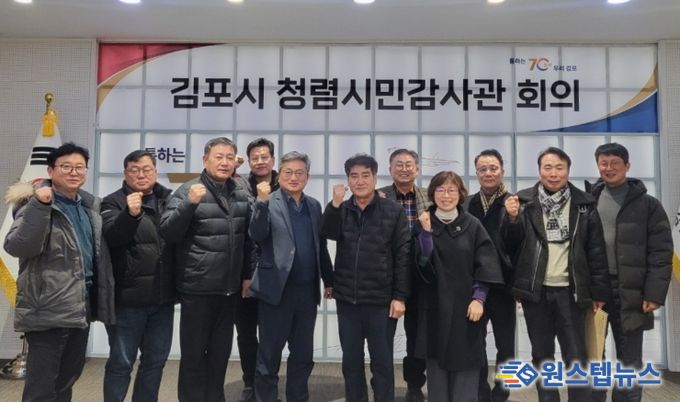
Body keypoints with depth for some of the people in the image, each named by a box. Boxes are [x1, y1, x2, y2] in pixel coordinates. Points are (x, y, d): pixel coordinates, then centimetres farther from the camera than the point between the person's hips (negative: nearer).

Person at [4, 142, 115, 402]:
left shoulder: (90, 205, 11)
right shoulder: (34, 203, -7)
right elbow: (16, 247, -22)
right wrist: (40, 206, -30)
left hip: (82, 306, 6)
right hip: (49, 309, -6)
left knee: (68, 378, 18)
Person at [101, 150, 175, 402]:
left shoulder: (169, 199, 9)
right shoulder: (114, 202, -1)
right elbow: (111, 236, -18)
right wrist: (130, 214, -35)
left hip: (163, 297, 4)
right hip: (128, 297, -4)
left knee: (156, 359, 15)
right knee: (121, 362, 6)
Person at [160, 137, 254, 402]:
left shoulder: (241, 196, 7)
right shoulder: (188, 191, -7)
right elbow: (167, 233, -14)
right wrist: (189, 203, -27)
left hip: (230, 288, 5)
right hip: (197, 288, -5)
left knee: (221, 352, 17)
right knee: (194, 353, 7)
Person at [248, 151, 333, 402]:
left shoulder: (314, 206, 11)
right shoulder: (268, 202, -3)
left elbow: (321, 246, 15)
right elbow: (257, 236, -18)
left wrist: (329, 280, 16)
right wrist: (262, 202, -30)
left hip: (307, 290, 5)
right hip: (277, 289, -4)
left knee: (303, 355, 15)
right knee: (269, 355, 6)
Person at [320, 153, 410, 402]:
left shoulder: (394, 211, -3)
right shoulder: (341, 210, 6)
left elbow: (403, 256, -5)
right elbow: (328, 233, -13)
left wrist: (400, 296, -9)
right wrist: (335, 204, -25)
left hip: (381, 299, -3)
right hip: (347, 298, 3)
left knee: (382, 362, 8)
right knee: (351, 360, 14)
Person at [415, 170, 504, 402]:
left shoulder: (472, 225, 1)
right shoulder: (424, 224, 2)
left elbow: (485, 265, -2)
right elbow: (424, 262, -9)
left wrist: (478, 298, -11)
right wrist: (427, 231, -20)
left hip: (465, 305, 0)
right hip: (435, 306, 1)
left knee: (466, 366, 3)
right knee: (436, 366, 6)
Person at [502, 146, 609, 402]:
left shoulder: (584, 205, 2)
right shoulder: (524, 202, 2)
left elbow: (596, 252, 2)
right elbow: (511, 245, 1)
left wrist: (599, 292, -1)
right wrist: (512, 218, -17)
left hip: (570, 291, -1)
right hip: (535, 291, 1)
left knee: (576, 358, 7)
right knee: (542, 355, 13)